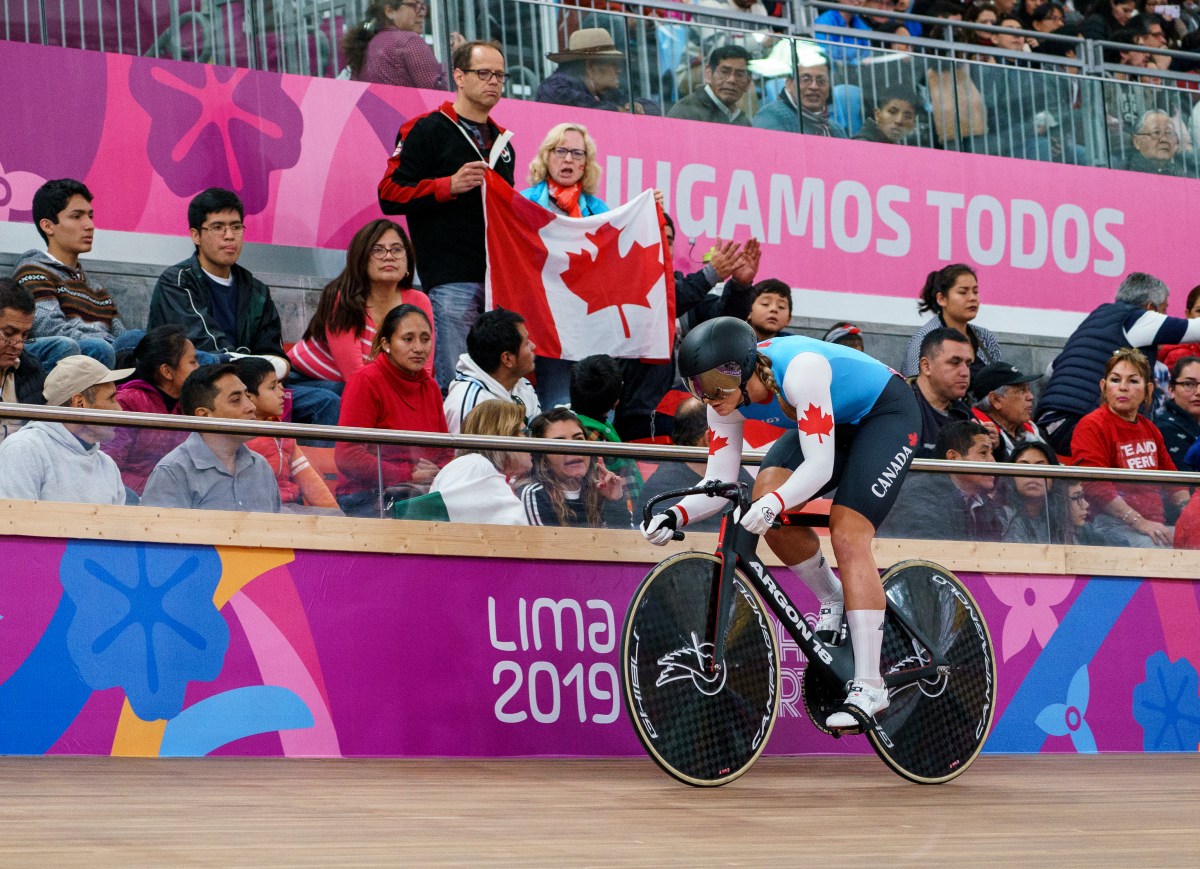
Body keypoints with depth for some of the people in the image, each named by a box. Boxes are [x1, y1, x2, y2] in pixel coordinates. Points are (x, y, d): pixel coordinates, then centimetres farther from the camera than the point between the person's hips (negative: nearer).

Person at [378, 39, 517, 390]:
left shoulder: (501, 140, 22)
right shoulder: (428, 130, 0)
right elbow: (389, 194, -7)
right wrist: (449, 185, -16)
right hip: (452, 278, -7)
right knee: (455, 382, -10)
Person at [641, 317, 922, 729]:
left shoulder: (799, 369, -38)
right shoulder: (726, 397, -17)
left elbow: (820, 465, -40)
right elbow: (719, 485, -15)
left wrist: (776, 503, -55)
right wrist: (677, 514, -33)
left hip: (887, 413, -7)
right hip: (834, 421, 7)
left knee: (847, 535, -21)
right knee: (765, 494, -19)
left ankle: (868, 686, -19)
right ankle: (831, 600, 5)